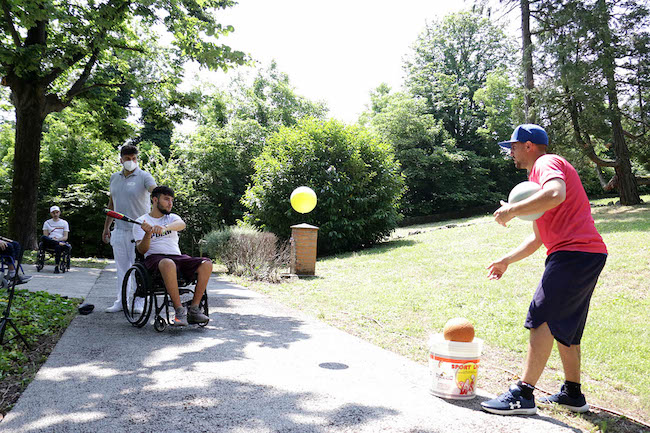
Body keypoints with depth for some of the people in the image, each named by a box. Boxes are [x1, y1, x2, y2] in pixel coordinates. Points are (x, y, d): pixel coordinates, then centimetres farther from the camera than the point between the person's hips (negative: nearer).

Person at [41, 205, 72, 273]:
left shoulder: (64, 223, 14)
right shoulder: (47, 223, 17)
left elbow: (65, 237, 6)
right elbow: (45, 236, 7)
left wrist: (58, 239, -14)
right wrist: (52, 239, -14)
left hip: (60, 241, -1)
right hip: (49, 243, 1)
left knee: (58, 247, -39)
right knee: (43, 237, -33)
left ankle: (56, 266, -34)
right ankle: (62, 244, -42)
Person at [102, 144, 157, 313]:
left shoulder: (144, 176, -5)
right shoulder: (114, 178, 13)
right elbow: (111, 203, 20)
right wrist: (106, 227, 20)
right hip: (119, 229, 6)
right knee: (121, 267, 12)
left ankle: (140, 302, 10)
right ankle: (120, 301, 21)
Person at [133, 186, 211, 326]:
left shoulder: (172, 218, 18)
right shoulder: (141, 222, 9)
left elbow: (182, 224, -10)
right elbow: (142, 250, -4)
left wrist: (166, 227, -32)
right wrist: (148, 234, -25)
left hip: (178, 257, 4)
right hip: (155, 258, -4)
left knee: (207, 264, -22)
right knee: (169, 264, -40)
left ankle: (194, 310, -19)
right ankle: (179, 310, -31)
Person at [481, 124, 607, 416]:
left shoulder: (546, 163, -4)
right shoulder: (537, 177, 26)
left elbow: (556, 194, -30)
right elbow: (538, 237, 27)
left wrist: (511, 210, -20)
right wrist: (506, 260, 22)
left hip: (574, 253, -11)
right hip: (587, 255, 11)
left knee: (543, 319, -12)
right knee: (564, 326, 16)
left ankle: (523, 395, -11)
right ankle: (573, 394, 25)